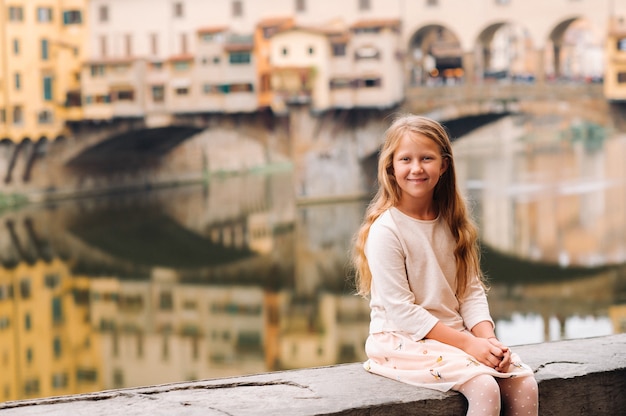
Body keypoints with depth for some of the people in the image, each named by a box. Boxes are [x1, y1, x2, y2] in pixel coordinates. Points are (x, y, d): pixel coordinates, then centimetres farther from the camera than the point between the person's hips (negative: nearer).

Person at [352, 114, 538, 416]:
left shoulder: (452, 224, 8)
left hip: (455, 334, 6)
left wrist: (488, 338, -12)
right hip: (402, 340, -6)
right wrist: (468, 343, -19)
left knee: (524, 384, -12)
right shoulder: (385, 230, -13)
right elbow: (401, 310, -16)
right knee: (484, 388, -26)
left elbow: (472, 291, 7)